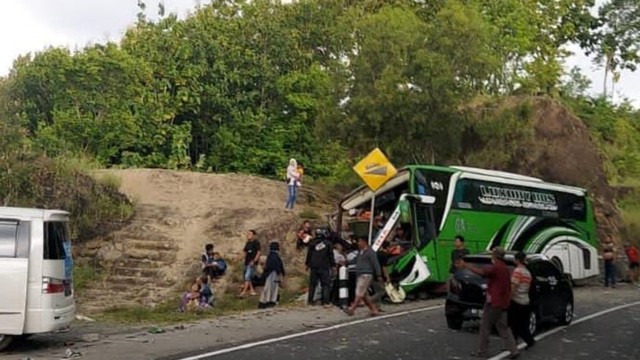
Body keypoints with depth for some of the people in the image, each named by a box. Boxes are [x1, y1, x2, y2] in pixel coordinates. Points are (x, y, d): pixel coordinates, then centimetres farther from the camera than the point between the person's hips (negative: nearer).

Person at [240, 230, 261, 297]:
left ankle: (244, 291, -17)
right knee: (247, 277, 9)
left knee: (247, 276, -14)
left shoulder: (256, 242, -6)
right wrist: (245, 260, 10)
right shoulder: (247, 243, 15)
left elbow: (258, 252, -11)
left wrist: (254, 261, -18)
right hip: (247, 262, 8)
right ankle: (252, 291, 16)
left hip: (252, 262, -8)